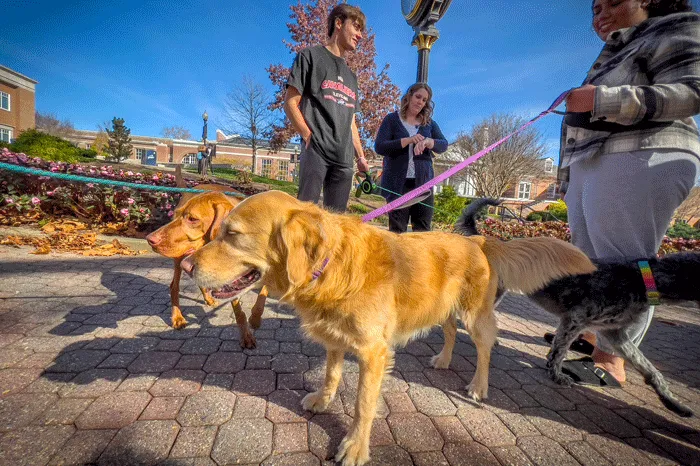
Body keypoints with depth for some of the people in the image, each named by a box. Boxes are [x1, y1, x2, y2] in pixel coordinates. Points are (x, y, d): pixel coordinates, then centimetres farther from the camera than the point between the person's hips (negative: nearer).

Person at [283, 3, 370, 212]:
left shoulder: (351, 76, 27)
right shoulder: (311, 56, 9)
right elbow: (290, 104, 1)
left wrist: (360, 156, 17)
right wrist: (310, 137, -11)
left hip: (344, 157, 6)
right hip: (316, 150, -6)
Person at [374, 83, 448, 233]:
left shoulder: (429, 123, 16)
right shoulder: (392, 119, 5)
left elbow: (443, 145, 2)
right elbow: (379, 147, -7)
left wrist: (426, 142, -19)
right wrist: (408, 140, -19)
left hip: (423, 182, 3)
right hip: (398, 183, -3)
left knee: (423, 230, 1)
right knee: (397, 230, -2)